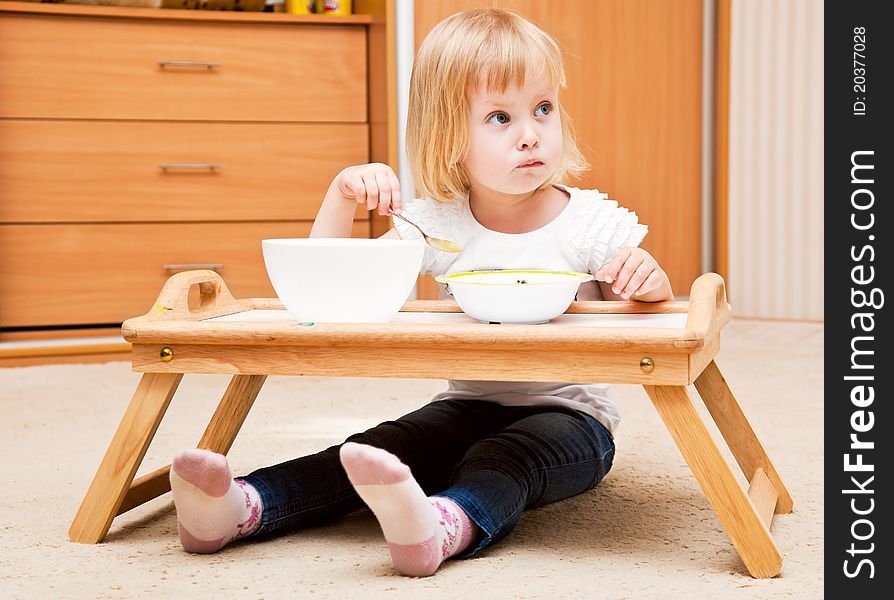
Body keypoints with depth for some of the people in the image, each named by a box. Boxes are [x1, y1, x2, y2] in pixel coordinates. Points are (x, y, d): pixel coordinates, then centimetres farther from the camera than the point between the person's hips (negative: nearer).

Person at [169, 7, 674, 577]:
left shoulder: (592, 223, -6)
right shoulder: (436, 224, -1)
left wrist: (649, 282, -27)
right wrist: (342, 196, -14)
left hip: (566, 414, -2)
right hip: (469, 406, 3)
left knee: (505, 455, -34)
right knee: (385, 444, -23)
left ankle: (446, 526, -62)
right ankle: (238, 507, -39)